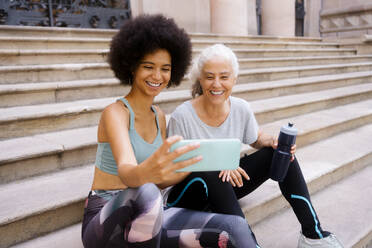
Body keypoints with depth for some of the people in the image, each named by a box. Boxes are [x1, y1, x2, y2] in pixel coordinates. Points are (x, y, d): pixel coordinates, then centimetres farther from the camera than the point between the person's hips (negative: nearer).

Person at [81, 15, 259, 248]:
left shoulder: (159, 117, 8)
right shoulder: (115, 113, -14)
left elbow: (161, 180, 8)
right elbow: (126, 172, -33)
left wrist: (196, 163, -7)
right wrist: (145, 172, -56)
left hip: (144, 214, 5)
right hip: (107, 219, -4)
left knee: (236, 227, -18)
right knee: (145, 193, -41)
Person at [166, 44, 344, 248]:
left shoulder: (241, 109, -7)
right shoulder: (182, 117, -21)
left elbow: (257, 139, 11)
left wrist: (273, 142, -13)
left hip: (226, 188, 5)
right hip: (186, 192, -4)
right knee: (211, 176, -40)